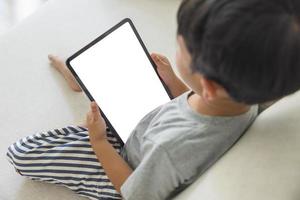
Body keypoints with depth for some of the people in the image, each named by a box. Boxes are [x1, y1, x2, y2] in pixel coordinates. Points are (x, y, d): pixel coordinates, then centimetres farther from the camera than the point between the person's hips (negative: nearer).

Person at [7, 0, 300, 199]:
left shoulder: (171, 147, -47)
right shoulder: (246, 97, -26)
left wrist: (98, 140, -18)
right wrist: (171, 81, -3)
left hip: (120, 172, -6)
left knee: (19, 153, -3)